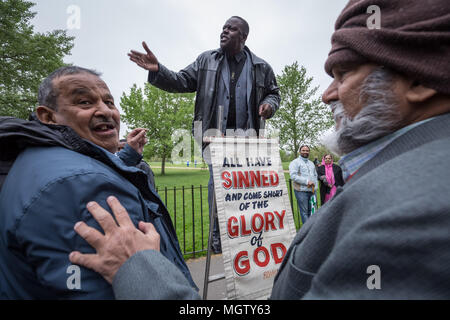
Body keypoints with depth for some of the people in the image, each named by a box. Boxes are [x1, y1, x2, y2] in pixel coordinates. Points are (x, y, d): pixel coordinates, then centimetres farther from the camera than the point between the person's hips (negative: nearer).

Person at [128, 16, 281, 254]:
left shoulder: (261, 67, 12)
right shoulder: (207, 60, 12)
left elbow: (273, 92, 21)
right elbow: (182, 81, 7)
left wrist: (269, 104, -3)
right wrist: (157, 70, -10)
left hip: (246, 136, 1)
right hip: (216, 133, 0)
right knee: (216, 184, -4)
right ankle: (218, 244, 11)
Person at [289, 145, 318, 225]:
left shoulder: (311, 163, 22)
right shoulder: (295, 162, -2)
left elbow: (315, 175, 27)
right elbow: (293, 176, -14)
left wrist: (315, 184, 7)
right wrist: (307, 182, -15)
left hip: (312, 190, 6)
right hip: (301, 191, -6)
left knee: (311, 211, 10)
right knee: (304, 212, -4)